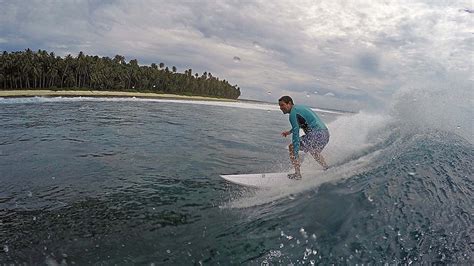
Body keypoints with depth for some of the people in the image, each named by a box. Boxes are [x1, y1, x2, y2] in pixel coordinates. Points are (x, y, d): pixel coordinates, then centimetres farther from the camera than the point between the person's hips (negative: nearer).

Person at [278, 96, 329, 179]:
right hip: (326, 134, 10)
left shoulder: (293, 113, -10)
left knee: (291, 147, -1)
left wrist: (295, 155, -18)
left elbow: (296, 134, -17)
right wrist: (289, 131, 34)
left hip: (316, 134, -10)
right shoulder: (299, 107, 18)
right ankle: (327, 170, 44)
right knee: (314, 152, 35)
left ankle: (297, 174, -1)